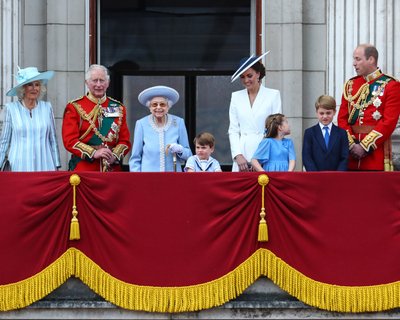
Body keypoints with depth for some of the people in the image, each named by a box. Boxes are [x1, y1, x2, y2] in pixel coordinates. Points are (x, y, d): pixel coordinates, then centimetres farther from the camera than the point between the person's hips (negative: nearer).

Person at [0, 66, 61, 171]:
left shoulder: (47, 107, 7)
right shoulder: (11, 108, 3)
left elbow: (53, 140, 11)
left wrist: (56, 166, 9)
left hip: (45, 166, 1)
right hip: (19, 166, -1)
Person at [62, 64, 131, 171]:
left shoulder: (118, 108, 13)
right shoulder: (74, 108, 3)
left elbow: (125, 140, 10)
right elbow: (70, 140, -5)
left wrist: (115, 156, -10)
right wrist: (94, 153, -18)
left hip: (112, 169, 3)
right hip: (84, 169, -3)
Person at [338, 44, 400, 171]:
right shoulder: (350, 85, 14)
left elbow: (389, 122, -10)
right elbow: (342, 118, 9)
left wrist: (365, 146, -14)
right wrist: (351, 144, -6)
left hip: (377, 149, -4)